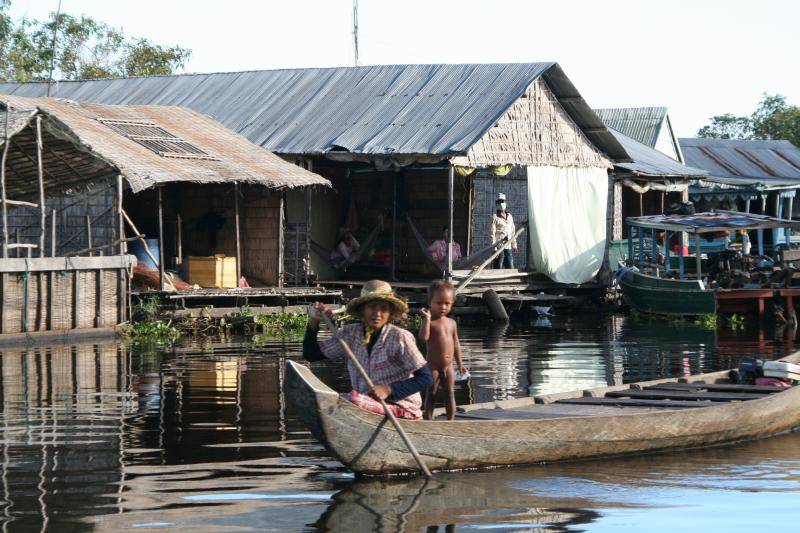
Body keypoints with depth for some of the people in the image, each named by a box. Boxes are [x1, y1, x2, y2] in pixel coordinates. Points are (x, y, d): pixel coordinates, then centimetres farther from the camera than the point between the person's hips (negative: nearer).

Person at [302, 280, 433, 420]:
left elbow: (426, 378, -10)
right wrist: (313, 321, -3)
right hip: (370, 406, 6)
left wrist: (389, 390, -22)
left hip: (402, 410, -5)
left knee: (352, 399, -30)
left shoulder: (400, 338, -10)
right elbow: (310, 354, 12)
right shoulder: (351, 334, 6)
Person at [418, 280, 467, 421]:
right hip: (433, 366, -4)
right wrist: (426, 319, -27)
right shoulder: (430, 322, -8)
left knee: (450, 394, 7)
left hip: (448, 366, 4)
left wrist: (459, 364, 15)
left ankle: (451, 421, 14)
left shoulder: (452, 323, 8)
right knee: (431, 394, 2)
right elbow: (423, 337, -25)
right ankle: (428, 421, 6)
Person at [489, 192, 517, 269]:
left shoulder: (509, 216, 17)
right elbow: (492, 233, -8)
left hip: (508, 247, 6)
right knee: (498, 268, -6)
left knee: (510, 268, 4)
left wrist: (514, 245, 17)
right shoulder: (495, 217, -3)